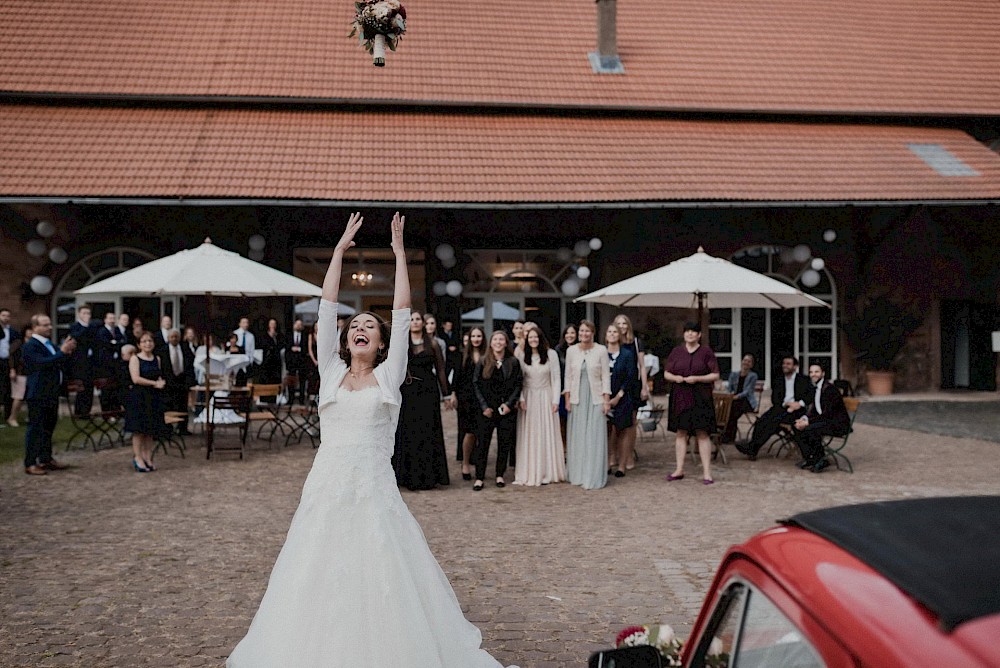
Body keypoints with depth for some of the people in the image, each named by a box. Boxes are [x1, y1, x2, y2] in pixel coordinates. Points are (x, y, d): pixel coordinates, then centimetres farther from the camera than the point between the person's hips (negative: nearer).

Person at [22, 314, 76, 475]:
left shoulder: (49, 345, 15)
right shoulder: (30, 346, -12)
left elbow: (62, 366, 17)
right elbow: (42, 363, -27)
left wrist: (68, 352, 0)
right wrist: (62, 352, -25)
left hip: (51, 394, 9)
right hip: (38, 394, -9)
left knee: (48, 427, 14)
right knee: (35, 428, -4)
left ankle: (46, 459, 24)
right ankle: (30, 464, 1)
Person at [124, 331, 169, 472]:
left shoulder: (157, 359, 13)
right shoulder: (135, 358, -4)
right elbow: (136, 379, -14)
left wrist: (161, 383, -6)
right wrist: (154, 383, -14)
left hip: (153, 397, 5)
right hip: (138, 397, -5)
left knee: (150, 430, 6)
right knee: (139, 429, -5)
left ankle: (148, 459, 11)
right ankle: (138, 459, -1)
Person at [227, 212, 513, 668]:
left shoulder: (389, 375, 5)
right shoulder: (330, 371, 10)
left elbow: (402, 313, 1)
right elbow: (327, 308, 8)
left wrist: (399, 252, 2)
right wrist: (339, 249, 8)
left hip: (373, 489, -2)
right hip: (325, 487, 2)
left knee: (378, 584, -2)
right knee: (316, 584, 6)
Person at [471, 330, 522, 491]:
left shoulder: (513, 362, 3)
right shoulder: (483, 362, 2)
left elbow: (518, 385, 2)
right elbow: (476, 384, 1)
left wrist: (509, 403, -9)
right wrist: (484, 406, -7)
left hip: (507, 409, 1)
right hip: (487, 409, -1)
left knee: (504, 443, 5)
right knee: (482, 442, -2)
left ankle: (500, 475, 18)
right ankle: (479, 478, 2)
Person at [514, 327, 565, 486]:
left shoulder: (551, 354, -4)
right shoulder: (521, 355, 0)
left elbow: (556, 379, -2)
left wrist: (555, 400, -6)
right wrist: (521, 399, -8)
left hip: (545, 398, -1)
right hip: (528, 398, 1)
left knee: (546, 434, 3)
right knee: (528, 436, 3)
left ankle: (546, 472, 12)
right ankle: (529, 472, 10)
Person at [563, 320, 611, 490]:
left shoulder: (601, 350, -4)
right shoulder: (571, 350, 3)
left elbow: (606, 376, -2)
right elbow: (568, 376, 7)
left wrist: (606, 400, -6)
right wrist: (567, 399, 2)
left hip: (595, 398, -2)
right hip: (577, 398, 2)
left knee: (595, 437, -1)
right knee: (577, 437, 6)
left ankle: (594, 477, 5)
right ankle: (577, 474, 17)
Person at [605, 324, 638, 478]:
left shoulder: (627, 354, 0)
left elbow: (630, 378, -4)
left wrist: (618, 397, -10)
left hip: (622, 398, -1)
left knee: (624, 431, 2)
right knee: (607, 430, 2)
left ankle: (622, 465, 7)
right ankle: (609, 462, 9)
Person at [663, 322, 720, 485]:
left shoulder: (706, 352, 2)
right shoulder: (676, 352, 10)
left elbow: (715, 375, -1)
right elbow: (666, 373, 12)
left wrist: (697, 378, -15)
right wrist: (675, 378, -10)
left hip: (701, 398, -3)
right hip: (680, 398, 3)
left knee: (702, 433, -4)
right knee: (681, 433, 6)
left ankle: (707, 472, 0)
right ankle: (679, 470, 13)